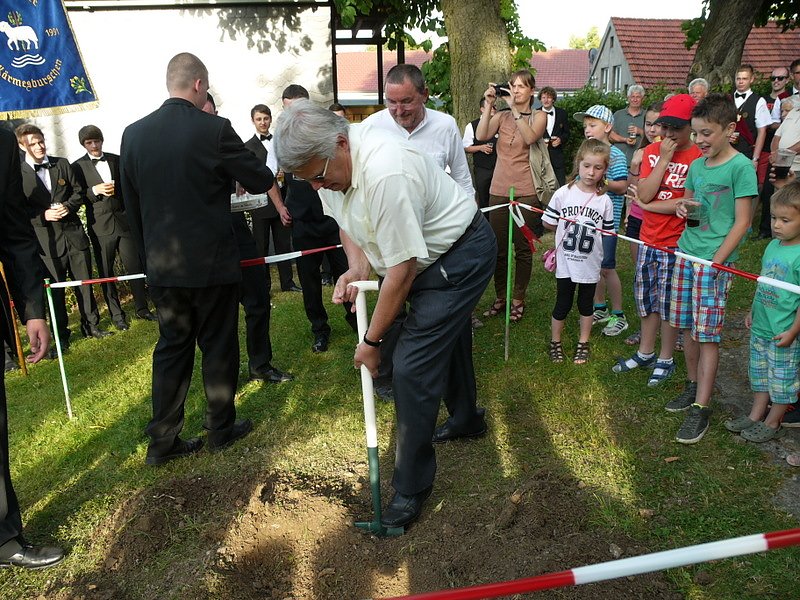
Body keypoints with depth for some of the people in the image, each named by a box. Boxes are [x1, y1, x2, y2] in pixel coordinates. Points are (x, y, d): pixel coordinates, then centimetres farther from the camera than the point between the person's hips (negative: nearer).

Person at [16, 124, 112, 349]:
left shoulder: (62, 164, 7)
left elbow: (78, 192, 11)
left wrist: (68, 206, -8)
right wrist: (43, 216, -16)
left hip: (74, 232, 3)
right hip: (47, 239, -3)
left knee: (84, 282, 10)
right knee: (55, 289, 5)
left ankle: (91, 325, 24)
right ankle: (60, 335, 18)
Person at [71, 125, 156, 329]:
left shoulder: (116, 160, 11)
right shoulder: (78, 167, 3)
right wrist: (95, 190, -16)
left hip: (124, 220, 2)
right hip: (100, 226, -2)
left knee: (135, 266, 2)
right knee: (106, 272, 4)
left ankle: (142, 308, 15)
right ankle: (116, 315, 13)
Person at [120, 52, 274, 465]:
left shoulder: (133, 134, 3)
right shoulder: (214, 129, -13)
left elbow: (131, 205, 9)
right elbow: (262, 181, -5)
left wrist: (148, 254, 18)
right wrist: (240, 172, 18)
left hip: (161, 264, 5)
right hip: (211, 261, -4)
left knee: (171, 347, 13)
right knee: (218, 346, 10)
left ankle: (163, 441, 19)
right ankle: (221, 428, 24)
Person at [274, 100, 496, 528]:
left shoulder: (386, 174, -37)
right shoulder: (326, 159, -8)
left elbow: (402, 271, -31)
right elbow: (345, 219, 10)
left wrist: (372, 340, -20)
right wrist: (356, 266, -10)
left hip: (462, 256, -9)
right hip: (432, 255, 9)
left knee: (412, 366, -13)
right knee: (445, 338, 26)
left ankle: (411, 485, 3)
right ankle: (465, 419, 51)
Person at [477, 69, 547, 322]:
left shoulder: (539, 116, 3)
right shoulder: (501, 116, 8)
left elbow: (531, 137, -20)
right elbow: (481, 135, -11)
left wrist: (514, 108, -22)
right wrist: (488, 105, -14)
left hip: (526, 192, -2)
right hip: (499, 190, 2)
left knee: (523, 249, 5)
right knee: (499, 248, 8)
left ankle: (518, 299, 19)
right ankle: (499, 297, 22)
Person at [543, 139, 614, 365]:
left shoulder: (604, 201, -7)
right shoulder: (563, 193, -9)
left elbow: (607, 232, 2)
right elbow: (547, 222, -2)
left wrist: (590, 235, -11)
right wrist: (569, 231, 1)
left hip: (590, 263, 1)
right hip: (565, 261, -1)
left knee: (586, 304, 17)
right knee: (562, 304, 11)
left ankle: (583, 343, 34)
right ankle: (555, 342, 31)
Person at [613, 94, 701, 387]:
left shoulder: (698, 157, -13)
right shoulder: (652, 151, 3)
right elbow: (644, 194, -8)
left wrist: (649, 204, -10)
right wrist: (664, 159, -14)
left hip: (677, 244, -5)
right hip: (649, 240, 5)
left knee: (669, 304, 7)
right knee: (647, 299, 17)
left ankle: (665, 360, 25)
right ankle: (645, 353, 34)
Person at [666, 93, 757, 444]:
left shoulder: (741, 166, -9)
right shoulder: (697, 165, 10)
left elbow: (742, 222, -11)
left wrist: (716, 261, -16)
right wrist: (682, 207, -1)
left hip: (715, 260, -6)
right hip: (686, 253, 6)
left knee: (707, 335, -4)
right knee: (687, 327, 12)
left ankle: (701, 408, 3)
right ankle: (693, 386, 28)